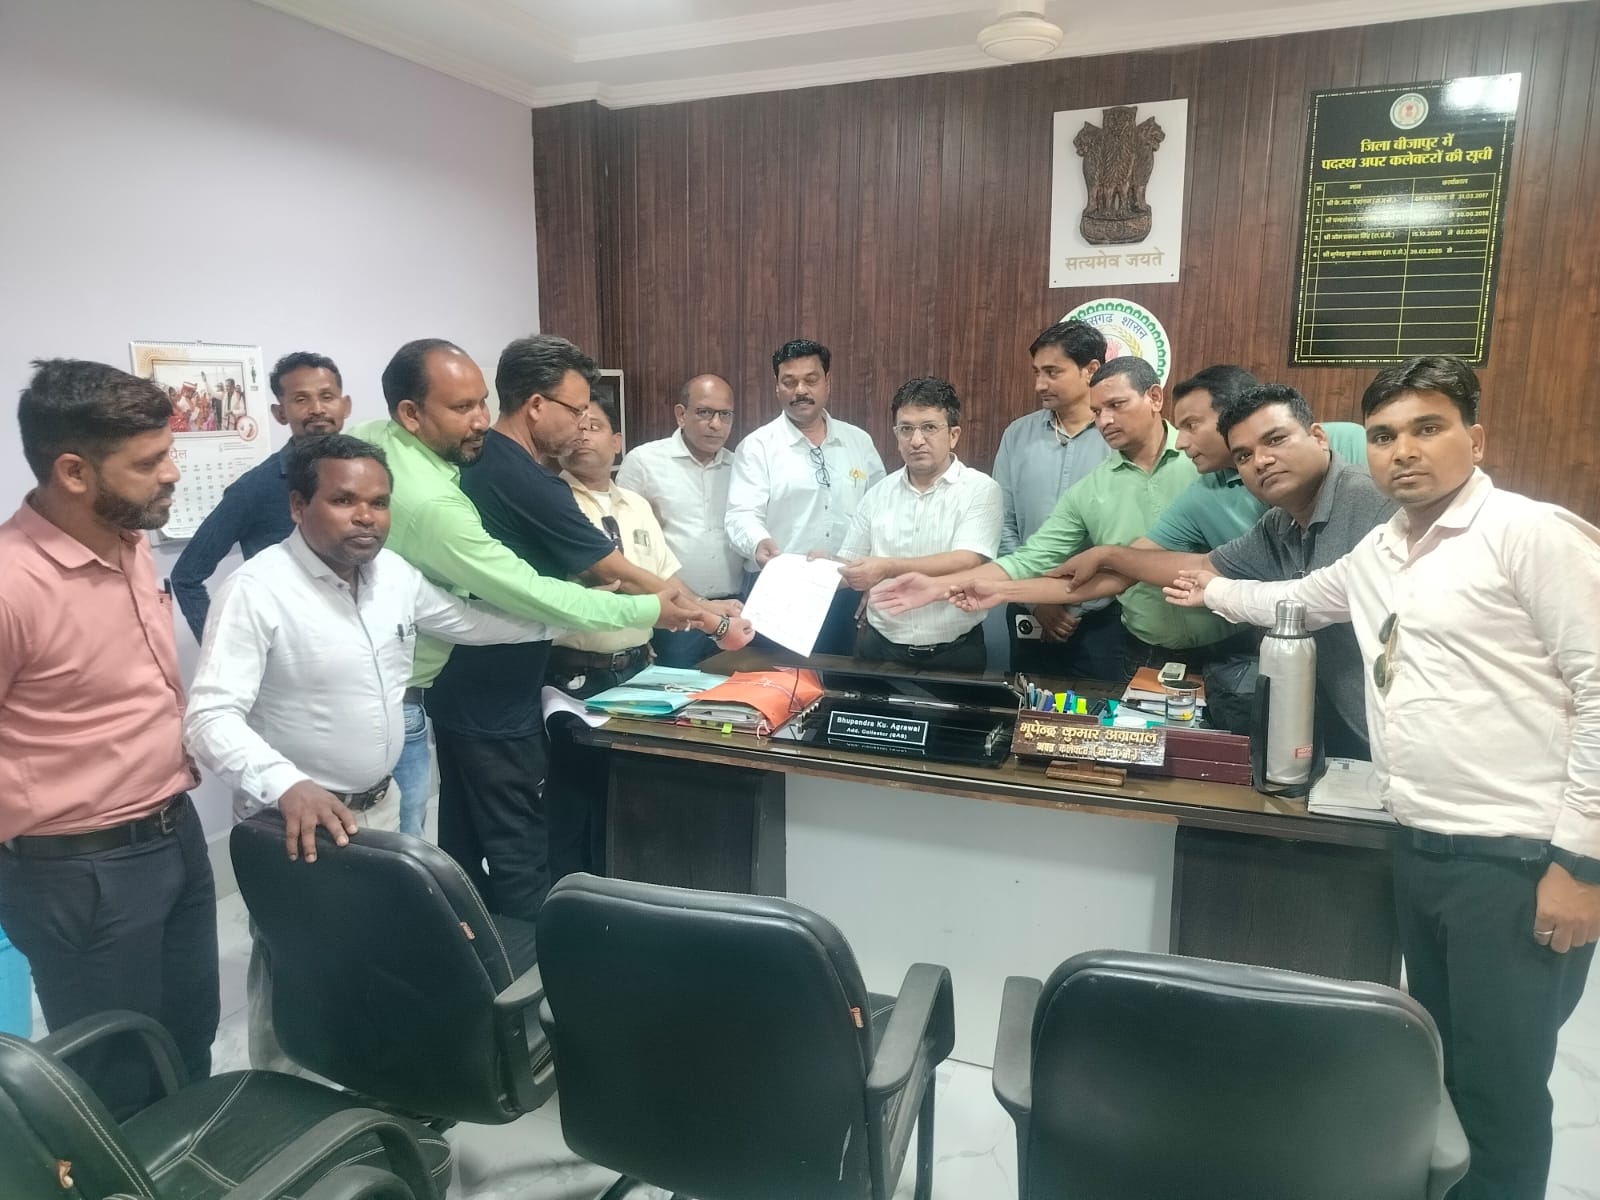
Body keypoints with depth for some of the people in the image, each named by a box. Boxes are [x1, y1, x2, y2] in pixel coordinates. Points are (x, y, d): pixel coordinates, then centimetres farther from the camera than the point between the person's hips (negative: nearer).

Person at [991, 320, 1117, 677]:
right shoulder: (1018, 435, 4)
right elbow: (1003, 526, 3)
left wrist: (1079, 607, -11)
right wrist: (1035, 600, -5)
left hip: (1101, 619, -3)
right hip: (1028, 614, 4)